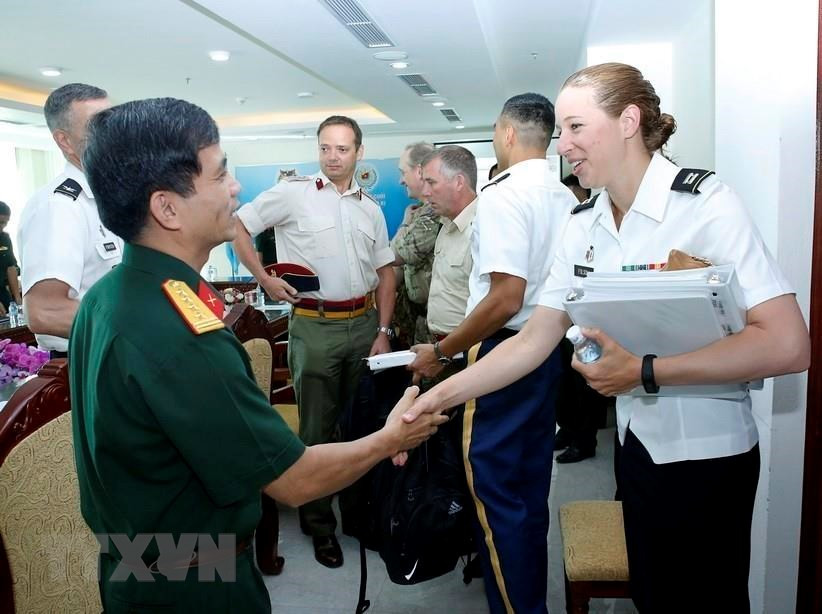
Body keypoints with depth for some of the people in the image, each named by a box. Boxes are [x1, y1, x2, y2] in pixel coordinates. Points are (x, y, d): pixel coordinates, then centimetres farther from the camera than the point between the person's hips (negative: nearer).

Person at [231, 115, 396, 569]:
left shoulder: (371, 208, 11)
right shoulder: (293, 193, -3)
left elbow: (385, 273, 12)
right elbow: (238, 226, 0)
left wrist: (383, 331, 5)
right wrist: (265, 280, -7)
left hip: (364, 322, 4)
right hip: (315, 326, -4)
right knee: (318, 428, 5)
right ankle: (319, 524, 20)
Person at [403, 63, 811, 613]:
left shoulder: (704, 203, -18)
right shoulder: (584, 226, 1)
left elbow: (789, 344, -24)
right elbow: (534, 340, -1)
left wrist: (643, 372, -24)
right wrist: (440, 396, -8)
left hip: (706, 454, -5)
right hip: (638, 444, 6)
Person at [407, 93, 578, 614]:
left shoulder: (502, 196, -17)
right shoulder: (565, 198, 10)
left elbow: (505, 300, -24)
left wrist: (440, 352, -16)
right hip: (550, 350, 9)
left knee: (496, 492, 3)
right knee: (531, 488, 19)